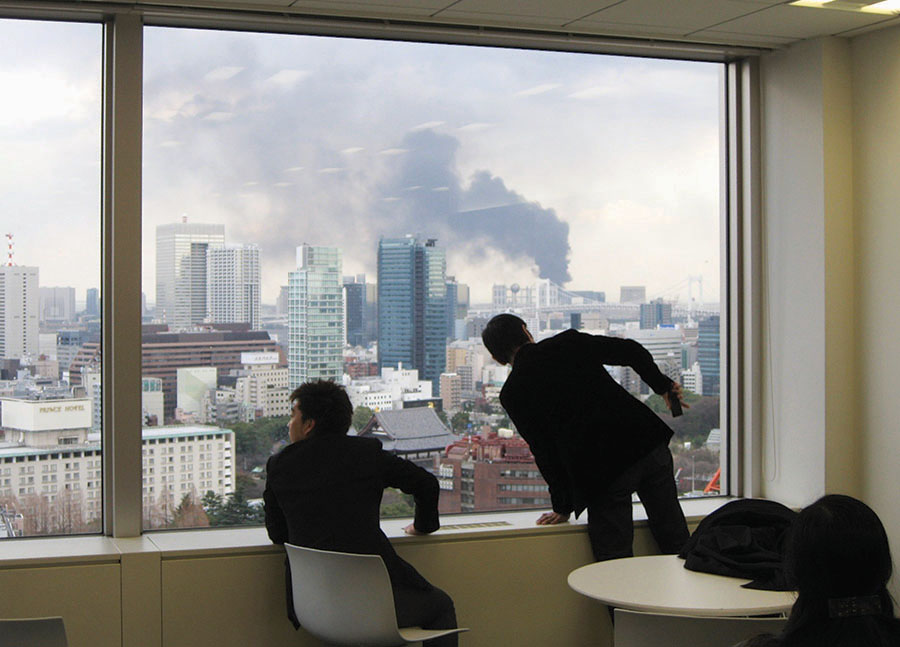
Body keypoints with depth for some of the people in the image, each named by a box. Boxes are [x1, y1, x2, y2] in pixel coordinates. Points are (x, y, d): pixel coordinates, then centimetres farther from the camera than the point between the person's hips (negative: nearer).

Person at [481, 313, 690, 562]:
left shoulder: (512, 395, 4)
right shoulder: (569, 342, 10)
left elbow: (544, 452, 6)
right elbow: (631, 351, 5)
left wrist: (562, 508, 15)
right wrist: (662, 385, 20)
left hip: (601, 472, -3)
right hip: (647, 442, 3)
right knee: (676, 544, 13)